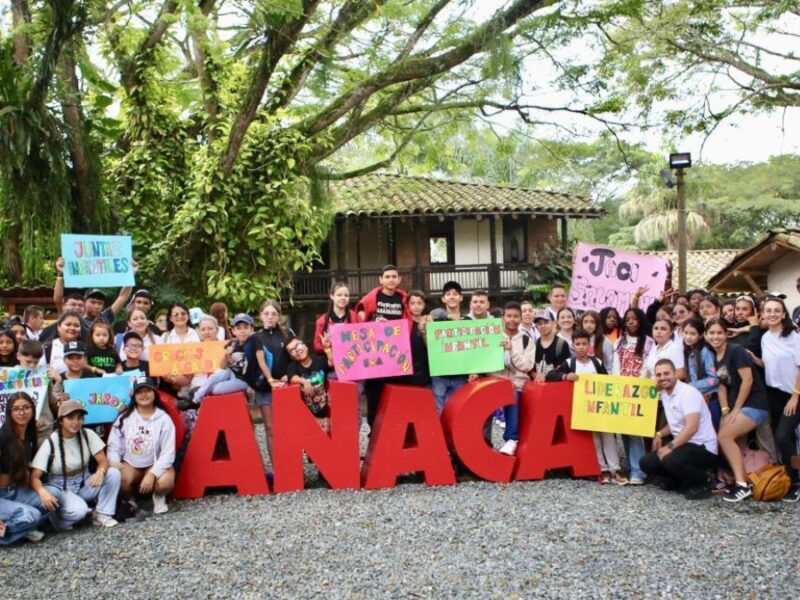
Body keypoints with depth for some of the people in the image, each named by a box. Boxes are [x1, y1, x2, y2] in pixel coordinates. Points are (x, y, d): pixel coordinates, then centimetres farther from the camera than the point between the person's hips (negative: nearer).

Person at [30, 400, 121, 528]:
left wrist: (100, 472, -36)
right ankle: (56, 517, -2)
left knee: (113, 473, -22)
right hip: (62, 489, -4)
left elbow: (103, 461, -10)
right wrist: (43, 492, -45)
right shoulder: (51, 443, -18)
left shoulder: (88, 435, -9)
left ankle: (102, 515, -10)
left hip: (85, 484, 4)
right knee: (79, 509, -35)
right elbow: (34, 477, -22)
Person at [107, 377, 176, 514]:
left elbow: (168, 452, -12)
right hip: (130, 465, 2)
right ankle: (128, 500, 4)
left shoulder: (163, 419, -7)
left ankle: (159, 497, 5)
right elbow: (113, 444, 0)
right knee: (119, 479, -32)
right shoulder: (125, 417, 0)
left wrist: (152, 474, -24)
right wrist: (114, 461, -23)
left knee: (165, 482, -33)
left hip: (155, 465, -1)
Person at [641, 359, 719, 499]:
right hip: (684, 445, 9)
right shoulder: (664, 394, 9)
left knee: (671, 460, -34)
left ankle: (701, 483, -7)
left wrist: (670, 447, -28)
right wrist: (659, 434, 7)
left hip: (703, 448, -8)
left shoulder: (688, 392, -17)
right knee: (646, 462, -1)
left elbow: (692, 427, -27)